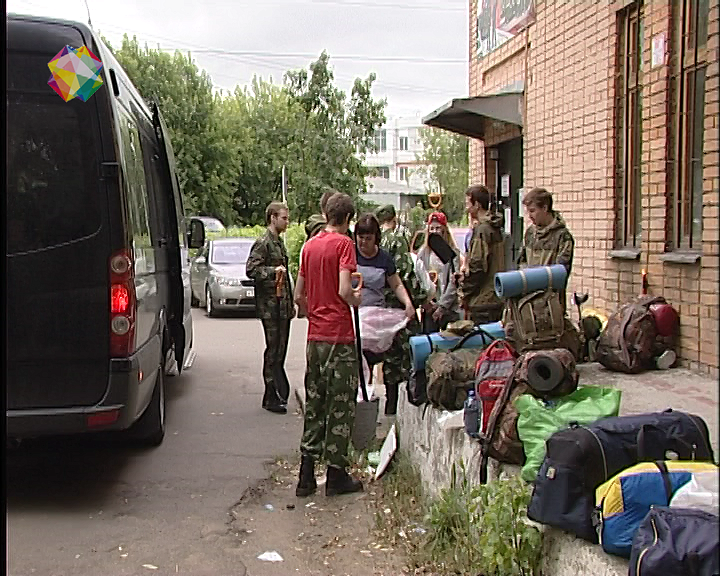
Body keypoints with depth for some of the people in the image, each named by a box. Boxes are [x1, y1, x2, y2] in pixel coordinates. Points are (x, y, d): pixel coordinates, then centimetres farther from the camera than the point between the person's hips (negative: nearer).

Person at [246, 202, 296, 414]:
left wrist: (291, 303, 23)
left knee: (280, 351, 11)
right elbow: (250, 269, -18)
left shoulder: (279, 242, 18)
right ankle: (272, 398, 0)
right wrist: (273, 271, -28)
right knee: (273, 352, -5)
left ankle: (280, 393, 18)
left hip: (283, 306, 8)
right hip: (270, 306, -8)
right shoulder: (263, 243, -9)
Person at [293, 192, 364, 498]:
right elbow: (344, 290, -20)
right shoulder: (343, 243, -9)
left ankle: (306, 476, 14)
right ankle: (336, 475, 8)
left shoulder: (310, 245, 10)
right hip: (339, 336, -6)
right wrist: (358, 299, -1)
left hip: (315, 337, 6)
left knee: (314, 405, 12)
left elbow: (299, 296, 13)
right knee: (341, 405, 2)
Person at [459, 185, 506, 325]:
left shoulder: (482, 229, -15)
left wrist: (465, 293, -9)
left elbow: (477, 266, -19)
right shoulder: (495, 228, 15)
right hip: (496, 299, 10)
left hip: (482, 302, -10)